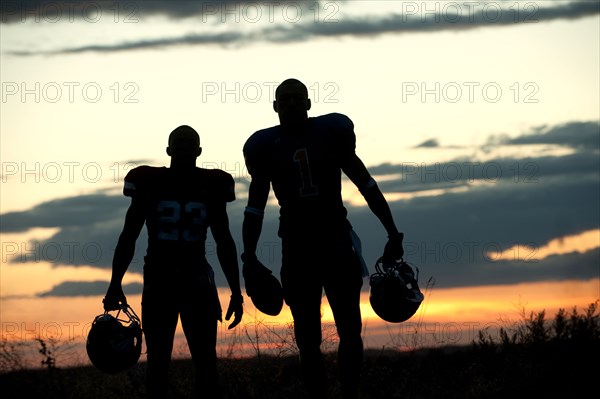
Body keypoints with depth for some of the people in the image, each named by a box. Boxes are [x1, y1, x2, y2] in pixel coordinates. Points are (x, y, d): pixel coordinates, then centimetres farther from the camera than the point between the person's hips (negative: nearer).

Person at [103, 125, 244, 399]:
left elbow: (223, 241, 11)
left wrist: (236, 291, 6)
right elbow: (129, 236, 3)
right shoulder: (150, 183, 0)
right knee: (158, 360, 0)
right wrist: (115, 284, -6)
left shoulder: (211, 186, 4)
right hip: (159, 279, -1)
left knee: (206, 360, -5)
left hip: (197, 280, 1)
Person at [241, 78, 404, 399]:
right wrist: (250, 255, -2)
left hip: (336, 240, 0)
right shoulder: (266, 146, 3)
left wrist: (393, 233, -1)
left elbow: (365, 183, 4)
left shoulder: (330, 132, 1)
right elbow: (255, 205, 8)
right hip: (297, 246, 1)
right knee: (307, 338, 0)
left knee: (349, 328, -6)